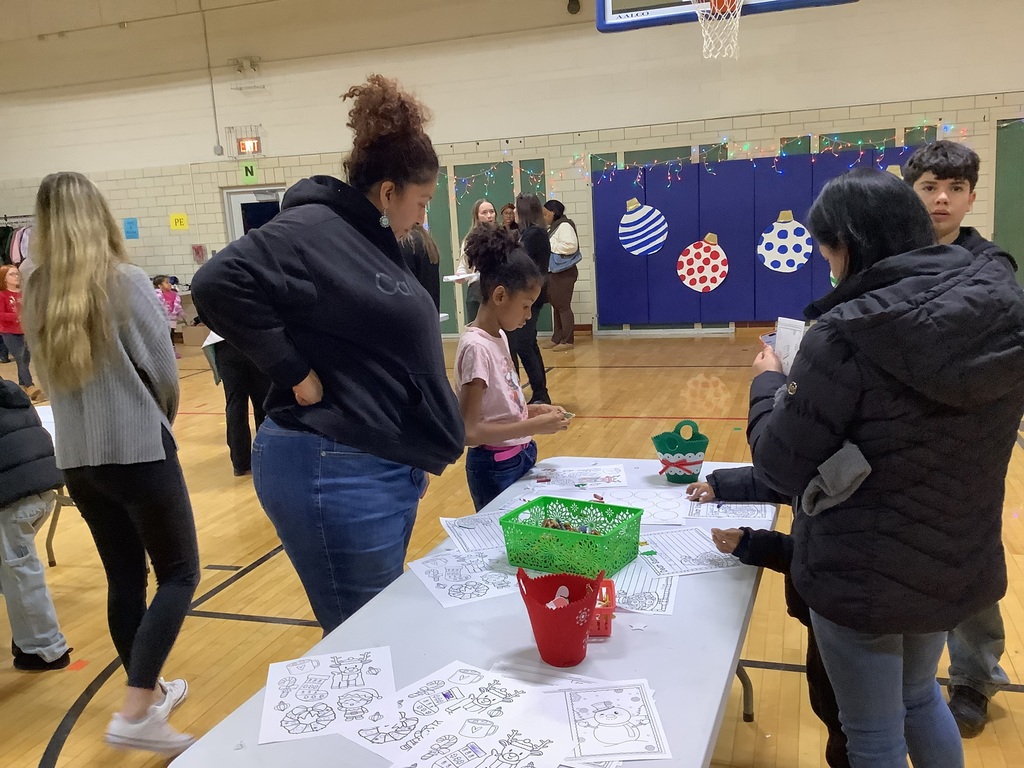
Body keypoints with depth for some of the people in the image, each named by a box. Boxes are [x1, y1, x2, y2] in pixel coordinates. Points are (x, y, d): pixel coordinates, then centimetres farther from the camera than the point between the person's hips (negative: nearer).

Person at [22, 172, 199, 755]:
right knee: (179, 573, 5)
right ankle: (136, 714, -2)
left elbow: (50, 375, 11)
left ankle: (150, 691, 32)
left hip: (77, 458, 6)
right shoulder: (128, 282, -13)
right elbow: (164, 370, -9)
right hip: (138, 451, -6)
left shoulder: (35, 293, 3)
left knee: (124, 579, 17)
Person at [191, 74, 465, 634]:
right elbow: (220, 283, -24)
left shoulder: (374, 242, 15)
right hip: (336, 473, -9)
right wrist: (295, 372, -20)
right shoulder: (314, 229, -13)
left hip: (385, 469, 10)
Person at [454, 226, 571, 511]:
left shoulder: (499, 336, 4)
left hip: (520, 457, 9)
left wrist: (533, 410, -1)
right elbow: (469, 431, -24)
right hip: (495, 468, -9)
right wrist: (534, 426, -23)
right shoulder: (477, 347, -22)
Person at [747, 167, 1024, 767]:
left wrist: (769, 382, 0)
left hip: (861, 574, -6)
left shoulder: (848, 333, -25)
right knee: (919, 695, 31)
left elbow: (782, 466, -18)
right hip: (957, 561, 7)